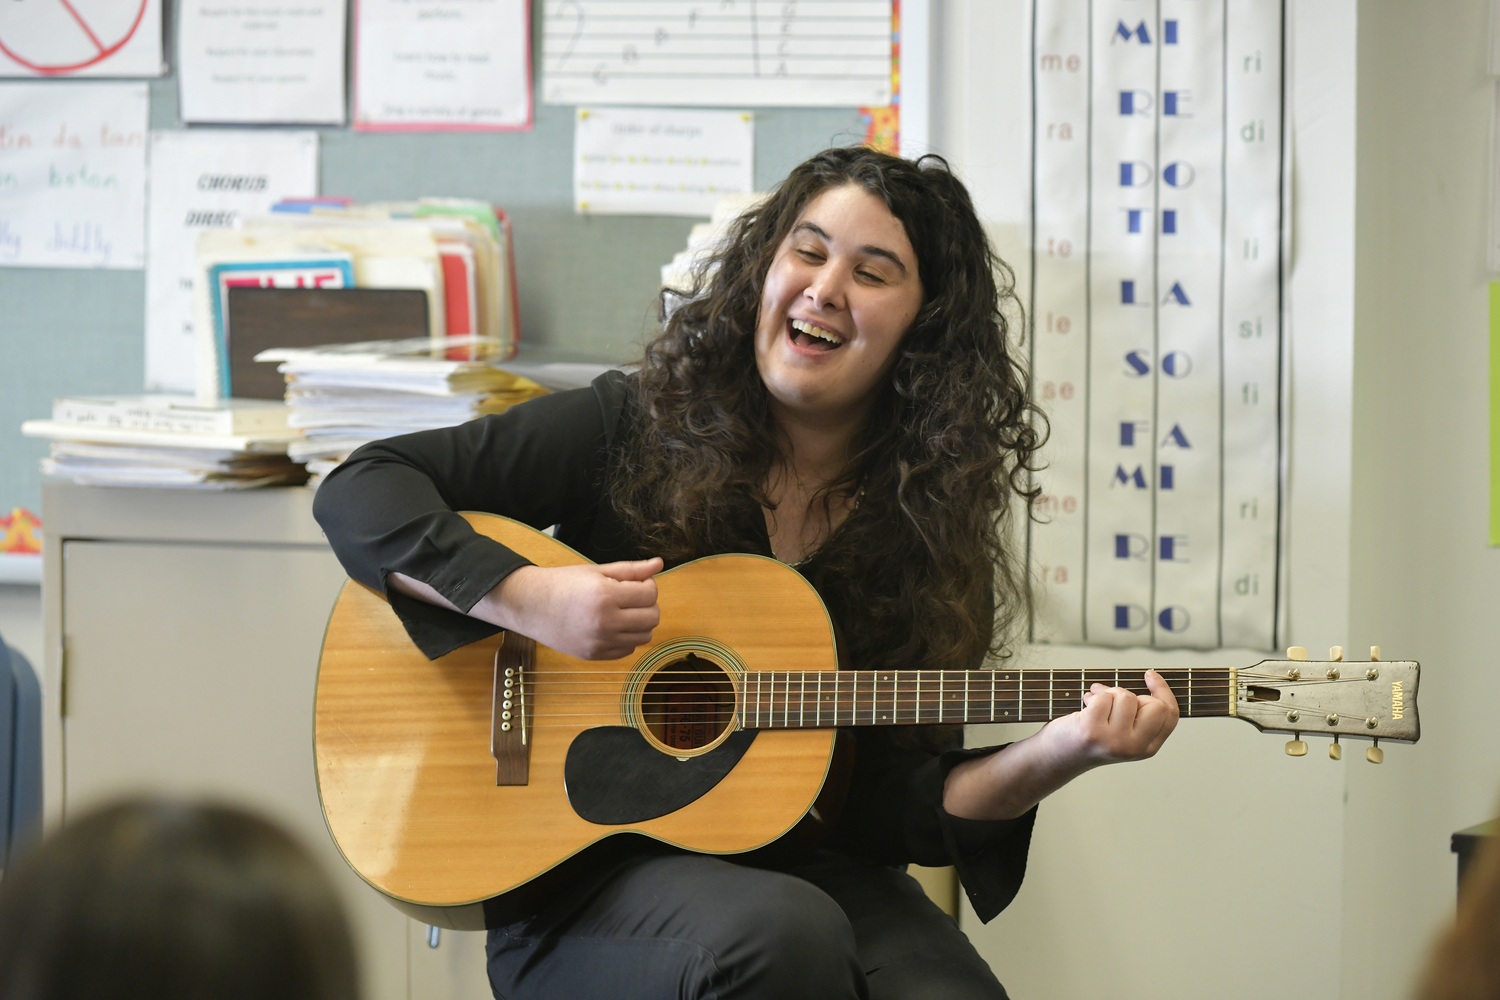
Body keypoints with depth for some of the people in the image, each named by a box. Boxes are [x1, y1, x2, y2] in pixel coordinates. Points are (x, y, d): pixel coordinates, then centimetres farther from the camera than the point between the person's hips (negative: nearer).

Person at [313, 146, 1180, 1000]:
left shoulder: (935, 536, 5)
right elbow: (362, 491, -5)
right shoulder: (634, 430, -1)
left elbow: (898, 811, 2)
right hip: (585, 879, -2)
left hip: (807, 873, 2)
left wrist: (1056, 756, -15)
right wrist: (528, 598, -19)